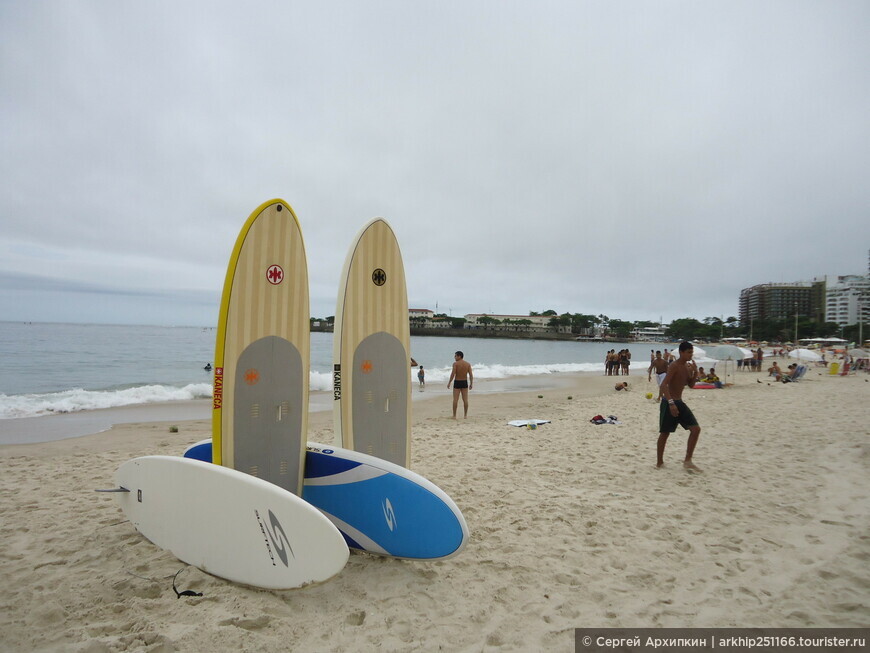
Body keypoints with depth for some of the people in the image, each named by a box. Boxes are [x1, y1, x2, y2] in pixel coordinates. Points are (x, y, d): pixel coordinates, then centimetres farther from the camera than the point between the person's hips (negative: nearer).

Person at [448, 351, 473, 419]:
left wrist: (449, 383, -8)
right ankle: (465, 415, 10)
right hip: (465, 382, 3)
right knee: (465, 399, 7)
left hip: (457, 383, -3)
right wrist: (471, 384, 6)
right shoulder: (468, 364, 2)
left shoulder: (455, 363, -10)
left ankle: (454, 415, 2)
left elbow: (453, 374, -15)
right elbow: (471, 375, -2)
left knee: (455, 400, 1)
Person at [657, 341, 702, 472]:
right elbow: (663, 385, -26)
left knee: (696, 429, 0)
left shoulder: (688, 366, 9)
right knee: (664, 433, 2)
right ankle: (659, 462, 15)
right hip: (669, 403, -8)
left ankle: (687, 461, 6)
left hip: (679, 402, 8)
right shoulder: (674, 366, -17)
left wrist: (695, 373, -2)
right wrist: (671, 403, -34)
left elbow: (691, 385, 17)